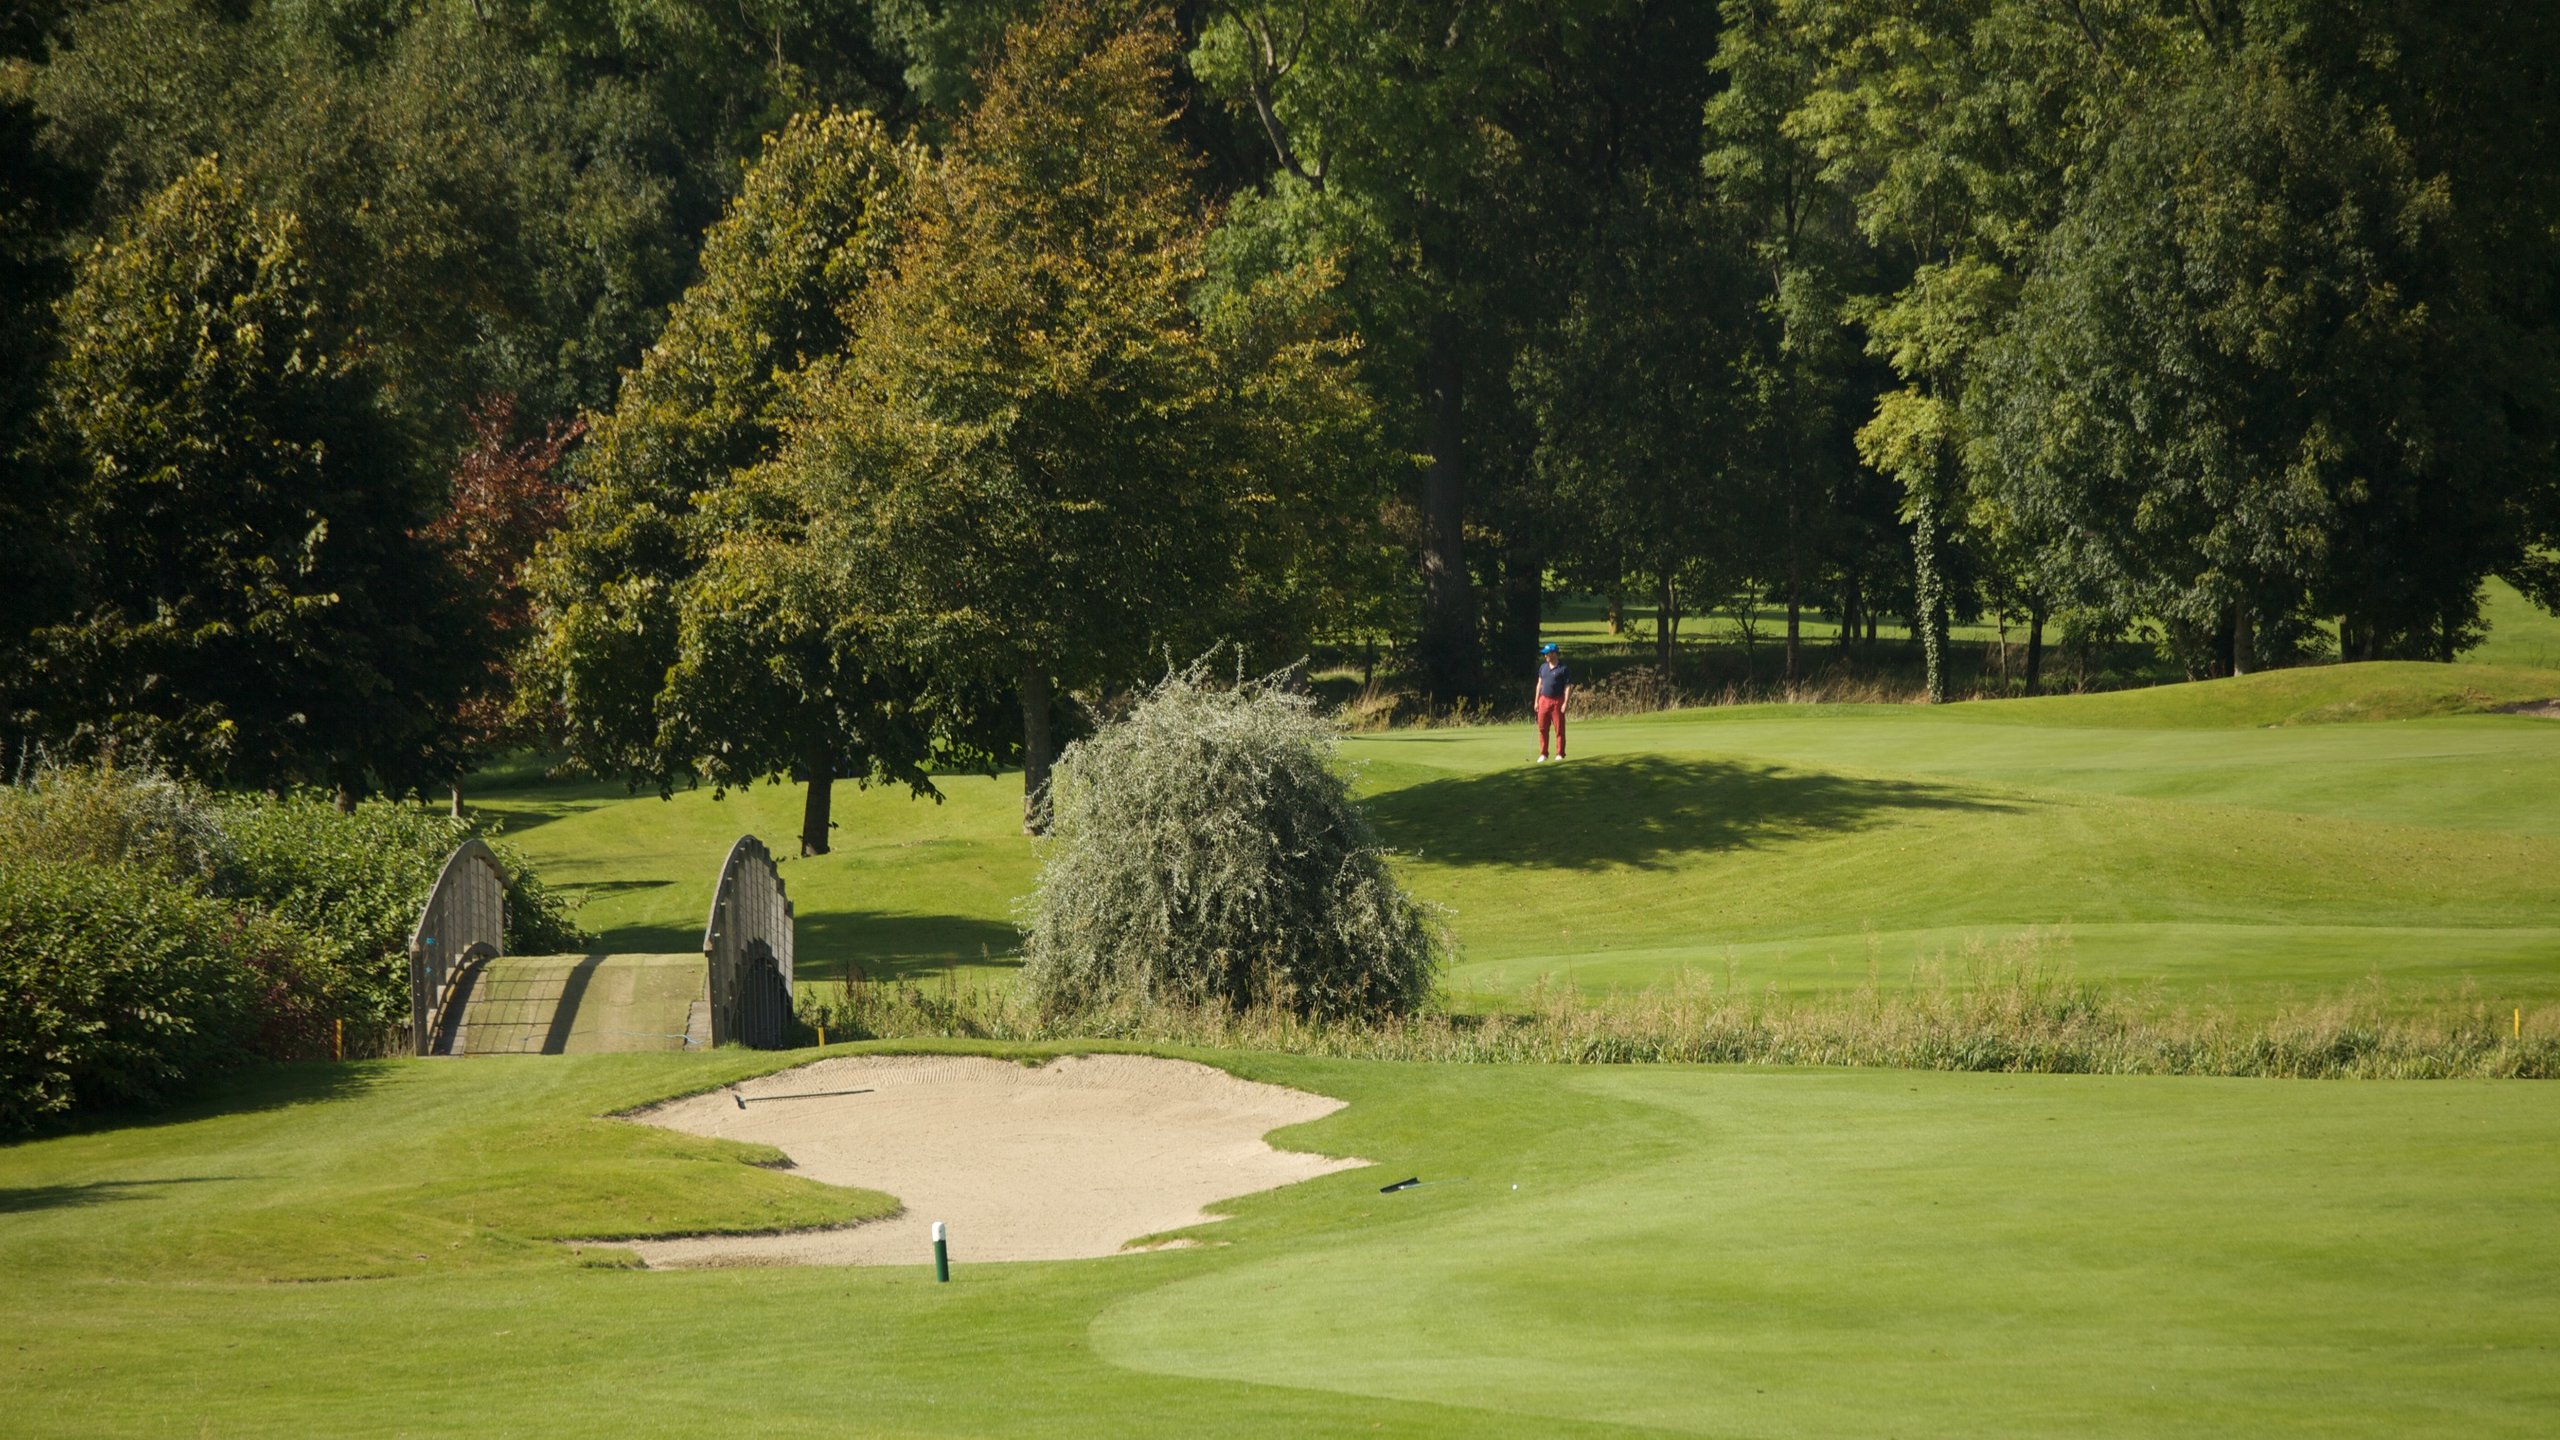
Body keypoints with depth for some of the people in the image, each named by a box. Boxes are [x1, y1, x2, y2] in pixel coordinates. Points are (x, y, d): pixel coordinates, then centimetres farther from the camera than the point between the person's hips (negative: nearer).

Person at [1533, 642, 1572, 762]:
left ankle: (1560, 754, 6)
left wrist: (1566, 703, -17)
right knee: (1542, 729, 5)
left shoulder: (1563, 669, -7)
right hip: (1544, 700, 5)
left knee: (1559, 729, -1)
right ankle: (1543, 754, 13)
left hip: (1557, 701, -5)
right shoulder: (1543, 667, 11)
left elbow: (1568, 687, -9)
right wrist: (1536, 701, 13)